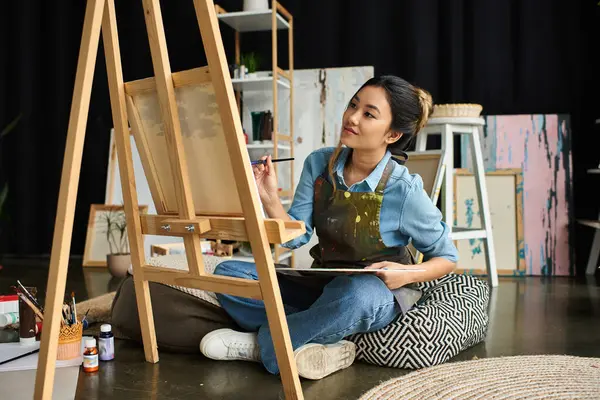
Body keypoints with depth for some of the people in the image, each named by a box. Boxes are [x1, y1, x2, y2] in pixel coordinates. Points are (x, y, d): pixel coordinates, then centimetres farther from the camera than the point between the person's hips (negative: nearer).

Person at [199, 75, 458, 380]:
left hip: (378, 292, -4)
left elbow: (446, 259, -5)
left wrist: (407, 274, -24)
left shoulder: (405, 191, -18)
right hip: (321, 287, 5)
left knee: (354, 293, -42)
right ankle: (329, 348, -21)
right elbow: (296, 236, -7)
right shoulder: (319, 164, -6)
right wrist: (270, 200, -23)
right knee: (228, 273, -12)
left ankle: (260, 345, -16)